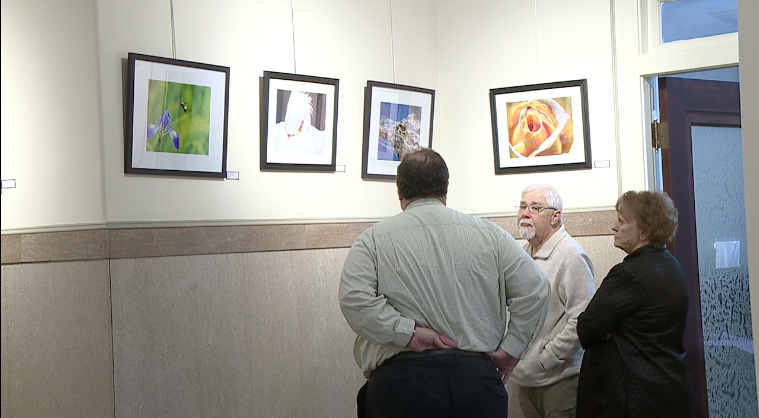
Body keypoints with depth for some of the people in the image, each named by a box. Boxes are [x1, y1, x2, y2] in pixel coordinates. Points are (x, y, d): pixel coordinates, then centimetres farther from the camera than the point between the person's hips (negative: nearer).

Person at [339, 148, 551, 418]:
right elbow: (536, 289, 3)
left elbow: (353, 299, -13)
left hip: (403, 378, -2)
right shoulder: (489, 234, 9)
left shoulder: (375, 239, 3)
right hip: (478, 377, 2)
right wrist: (510, 350, 7)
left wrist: (409, 333, -9)